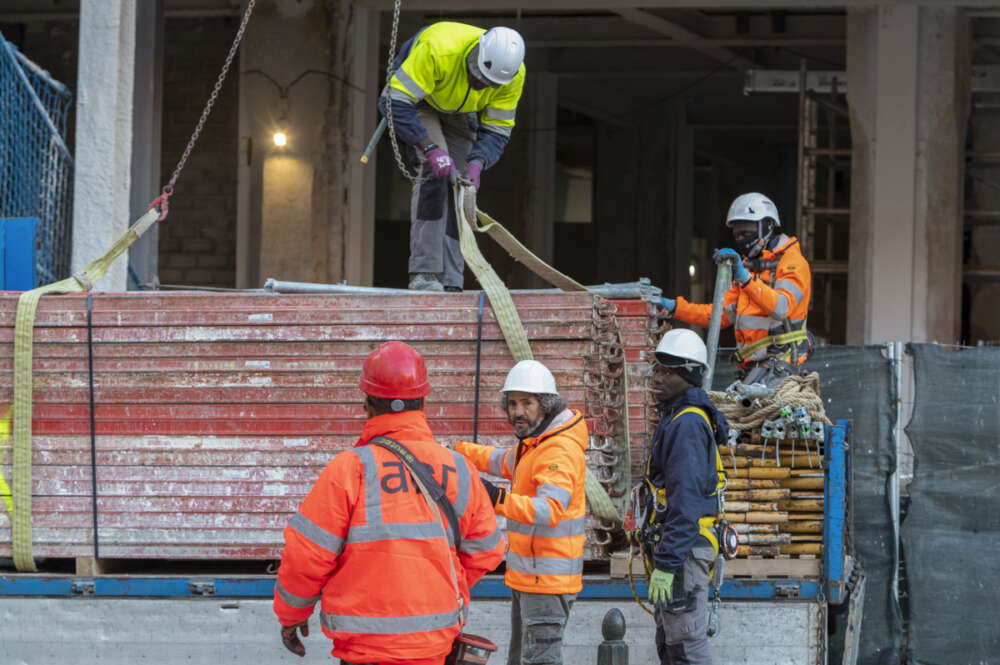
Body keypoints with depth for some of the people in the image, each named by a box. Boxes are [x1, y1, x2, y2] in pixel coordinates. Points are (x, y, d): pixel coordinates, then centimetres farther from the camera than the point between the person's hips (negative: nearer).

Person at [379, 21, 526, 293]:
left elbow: (496, 131, -17)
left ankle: (450, 282, -2)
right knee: (435, 171, -26)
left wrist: (477, 164, -37)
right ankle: (423, 272, -28)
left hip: (460, 114, 5)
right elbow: (395, 103, -38)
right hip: (416, 101, -5)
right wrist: (430, 148, -45)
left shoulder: (513, 75, -26)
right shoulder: (437, 48, -42)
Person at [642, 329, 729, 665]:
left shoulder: (687, 425, -17)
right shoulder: (676, 418, 17)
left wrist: (666, 564, -26)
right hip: (682, 547, 11)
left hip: (684, 548, -11)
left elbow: (686, 502, -23)